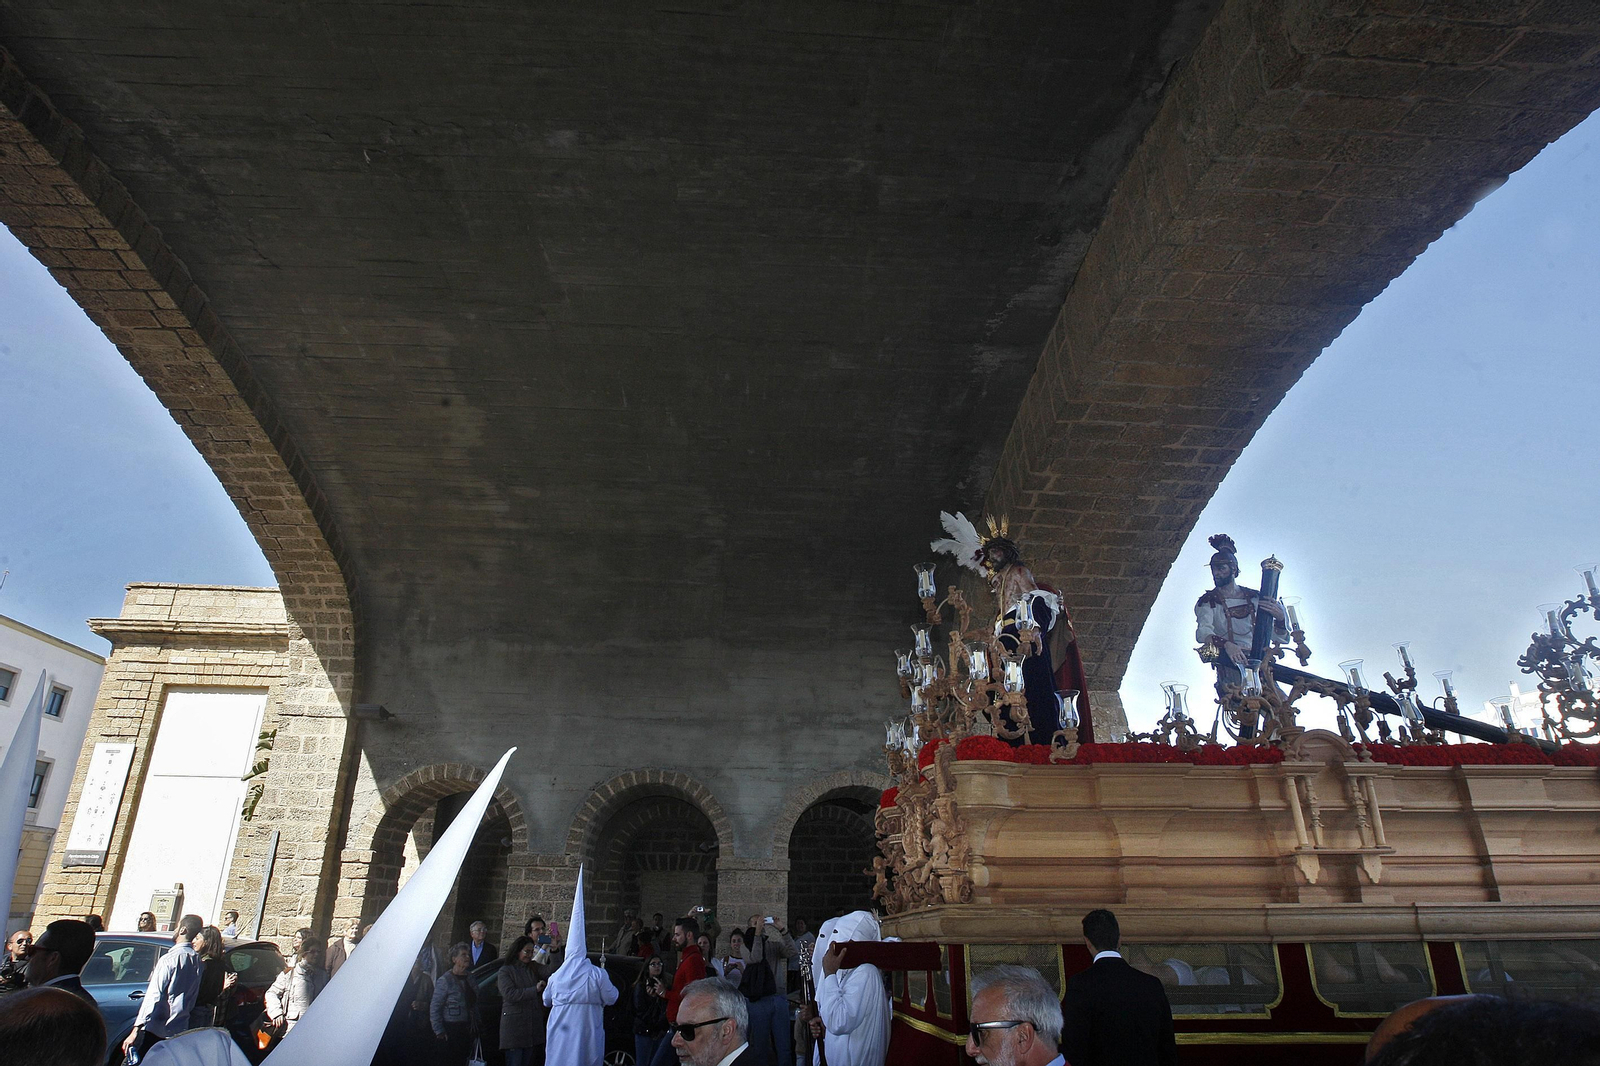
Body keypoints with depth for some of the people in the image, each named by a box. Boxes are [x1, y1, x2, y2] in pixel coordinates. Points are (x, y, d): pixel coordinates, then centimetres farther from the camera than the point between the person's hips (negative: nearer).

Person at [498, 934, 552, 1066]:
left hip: (534, 1024, 4)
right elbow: (509, 995, -13)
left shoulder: (535, 968, 13)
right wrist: (535, 990, -15)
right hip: (514, 1025, -4)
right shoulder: (505, 971, 0)